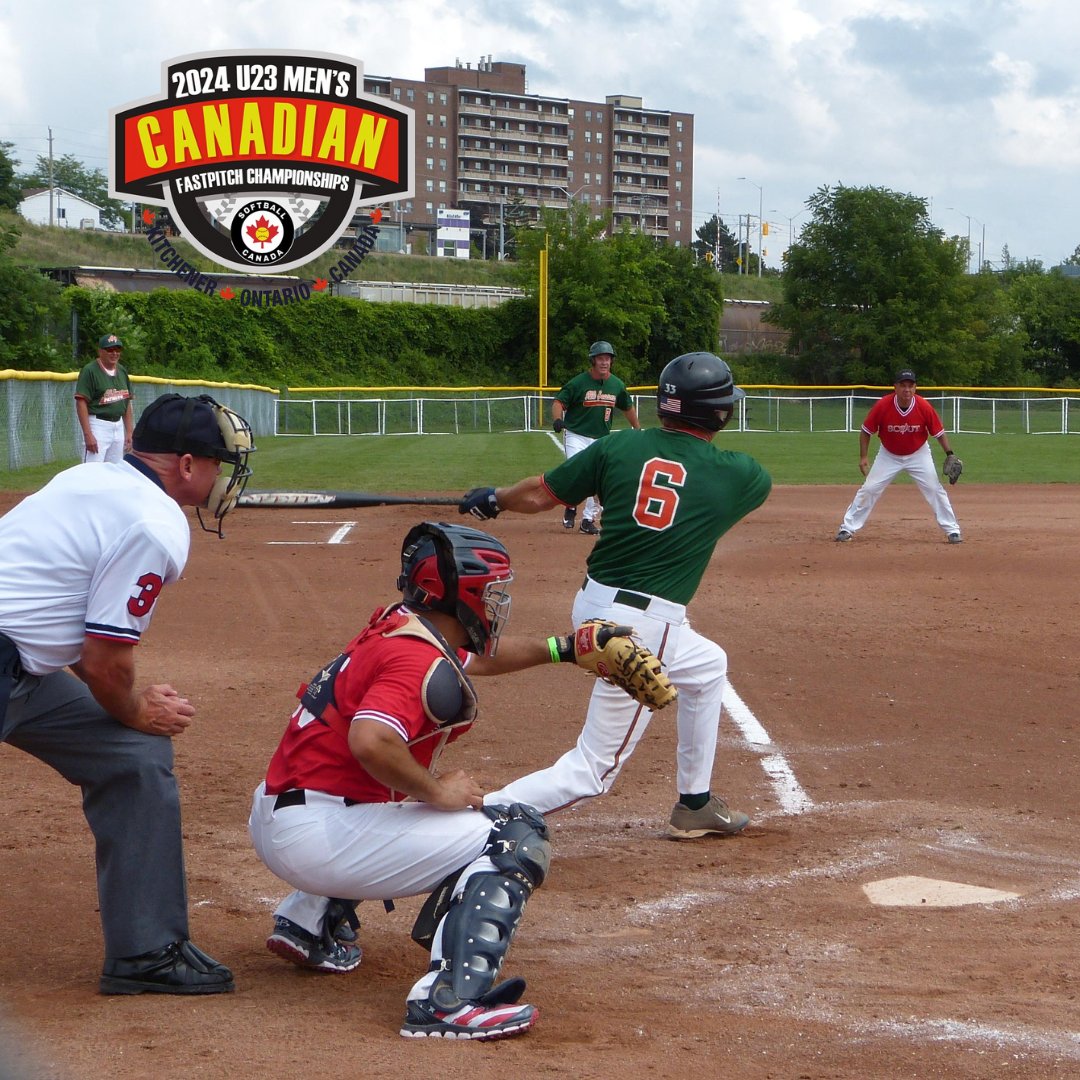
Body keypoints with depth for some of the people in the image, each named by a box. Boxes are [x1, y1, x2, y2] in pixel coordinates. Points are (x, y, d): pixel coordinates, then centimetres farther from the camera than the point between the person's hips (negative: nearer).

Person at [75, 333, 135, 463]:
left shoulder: (122, 371, 12)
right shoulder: (90, 371, -10)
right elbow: (81, 403, -15)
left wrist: (129, 431, 11)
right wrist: (87, 435, -21)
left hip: (118, 426, 7)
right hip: (97, 425, -7)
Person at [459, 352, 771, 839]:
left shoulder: (621, 446, 1)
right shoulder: (735, 474, -4)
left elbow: (538, 495, 5)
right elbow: (762, 480, 22)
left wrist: (492, 498, 26)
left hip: (593, 604, 7)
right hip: (645, 625, -7)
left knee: (707, 666, 32)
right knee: (592, 770, -3)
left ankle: (695, 805, 41)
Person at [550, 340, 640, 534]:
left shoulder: (617, 385, 3)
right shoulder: (578, 382, -12)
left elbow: (627, 407, 19)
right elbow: (559, 401, -12)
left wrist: (638, 430, 21)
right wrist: (557, 419, -31)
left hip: (602, 439, 4)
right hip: (576, 436, -4)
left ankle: (588, 519, 16)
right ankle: (571, 508, 4)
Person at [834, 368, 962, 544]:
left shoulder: (924, 407, -23)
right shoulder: (882, 406, -24)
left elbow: (939, 432, -10)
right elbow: (866, 431, -12)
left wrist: (949, 454, -17)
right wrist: (863, 458, -16)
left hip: (918, 455, 0)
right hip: (888, 455, 0)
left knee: (935, 490, -6)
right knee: (868, 490, -5)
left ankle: (952, 530, 5)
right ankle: (847, 529, 3)